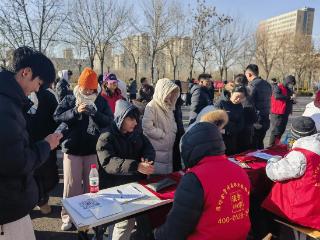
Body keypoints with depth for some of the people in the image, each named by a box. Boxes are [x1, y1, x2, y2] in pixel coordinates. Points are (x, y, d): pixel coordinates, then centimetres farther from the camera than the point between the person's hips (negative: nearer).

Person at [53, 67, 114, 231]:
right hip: (72, 148, -1)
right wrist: (75, 111, -22)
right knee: (71, 183, 7)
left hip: (94, 149, 1)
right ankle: (69, 215, 22)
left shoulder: (101, 101, 2)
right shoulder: (69, 100, 1)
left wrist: (94, 113, -22)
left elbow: (109, 121, -7)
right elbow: (56, 117, -9)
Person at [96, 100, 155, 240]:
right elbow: (108, 163, -25)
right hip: (115, 188, -6)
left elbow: (149, 148, 7)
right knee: (127, 218, -16)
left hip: (136, 183, 6)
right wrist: (136, 166, -37)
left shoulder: (136, 133, 8)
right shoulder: (107, 137, -13)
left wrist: (147, 159, -17)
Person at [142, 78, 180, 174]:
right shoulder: (152, 106, -15)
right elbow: (147, 127, -22)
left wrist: (172, 133, -1)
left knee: (167, 175, 16)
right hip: (156, 150, -7)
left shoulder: (168, 106, 9)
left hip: (168, 148, 8)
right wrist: (164, 135, -13)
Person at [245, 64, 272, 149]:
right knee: (260, 143, 20)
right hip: (266, 119, 8)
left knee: (252, 145, 1)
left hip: (256, 121, -8)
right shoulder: (267, 84, 12)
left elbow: (249, 103, -18)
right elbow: (268, 100, 14)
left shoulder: (252, 85, -14)